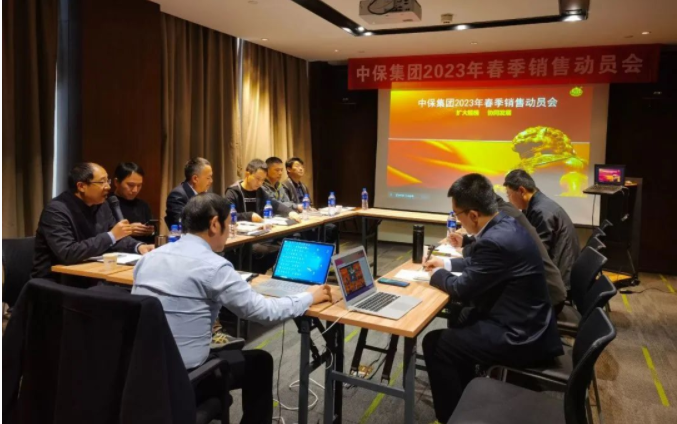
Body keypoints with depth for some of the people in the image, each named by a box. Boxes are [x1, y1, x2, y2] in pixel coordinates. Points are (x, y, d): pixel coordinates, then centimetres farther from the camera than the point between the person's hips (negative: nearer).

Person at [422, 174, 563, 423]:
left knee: (434, 343, -4)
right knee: (458, 326, 23)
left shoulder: (496, 240, -28)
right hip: (528, 322, 10)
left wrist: (437, 274, 2)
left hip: (520, 337, -10)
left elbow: (463, 290, -16)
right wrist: (447, 263, 18)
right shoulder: (505, 224, 2)